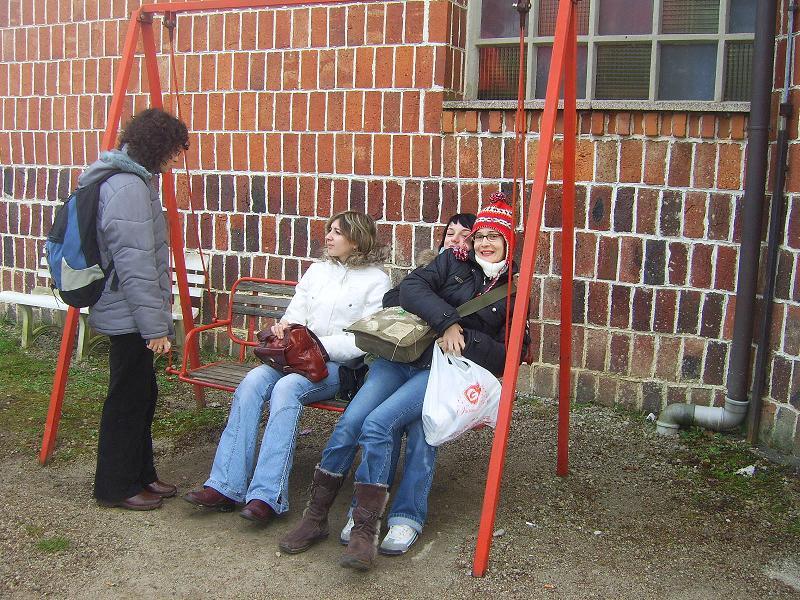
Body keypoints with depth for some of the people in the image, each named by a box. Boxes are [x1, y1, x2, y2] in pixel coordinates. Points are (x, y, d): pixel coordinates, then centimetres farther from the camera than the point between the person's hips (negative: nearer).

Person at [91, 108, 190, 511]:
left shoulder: (134, 179, 13)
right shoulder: (129, 187, -19)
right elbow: (135, 265, -24)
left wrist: (157, 316, 23)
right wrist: (155, 325, -22)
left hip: (126, 313, 10)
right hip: (128, 315, -10)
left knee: (142, 394, 17)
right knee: (128, 398, 2)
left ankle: (140, 475, 30)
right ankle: (115, 488, 16)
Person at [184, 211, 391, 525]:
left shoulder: (376, 280, 1)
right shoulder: (316, 271, 19)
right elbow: (296, 313, 17)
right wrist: (284, 328, -7)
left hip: (340, 366, -5)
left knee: (286, 388, -33)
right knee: (252, 381, -24)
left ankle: (266, 495, -33)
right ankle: (226, 486, -25)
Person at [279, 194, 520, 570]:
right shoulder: (454, 261, 14)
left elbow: (507, 355, 4)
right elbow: (411, 287, -2)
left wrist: (463, 339, -11)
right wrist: (448, 322, -14)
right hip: (402, 356, 3)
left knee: (377, 424, -26)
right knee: (349, 423, -17)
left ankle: (364, 527, -18)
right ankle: (315, 517, -5)